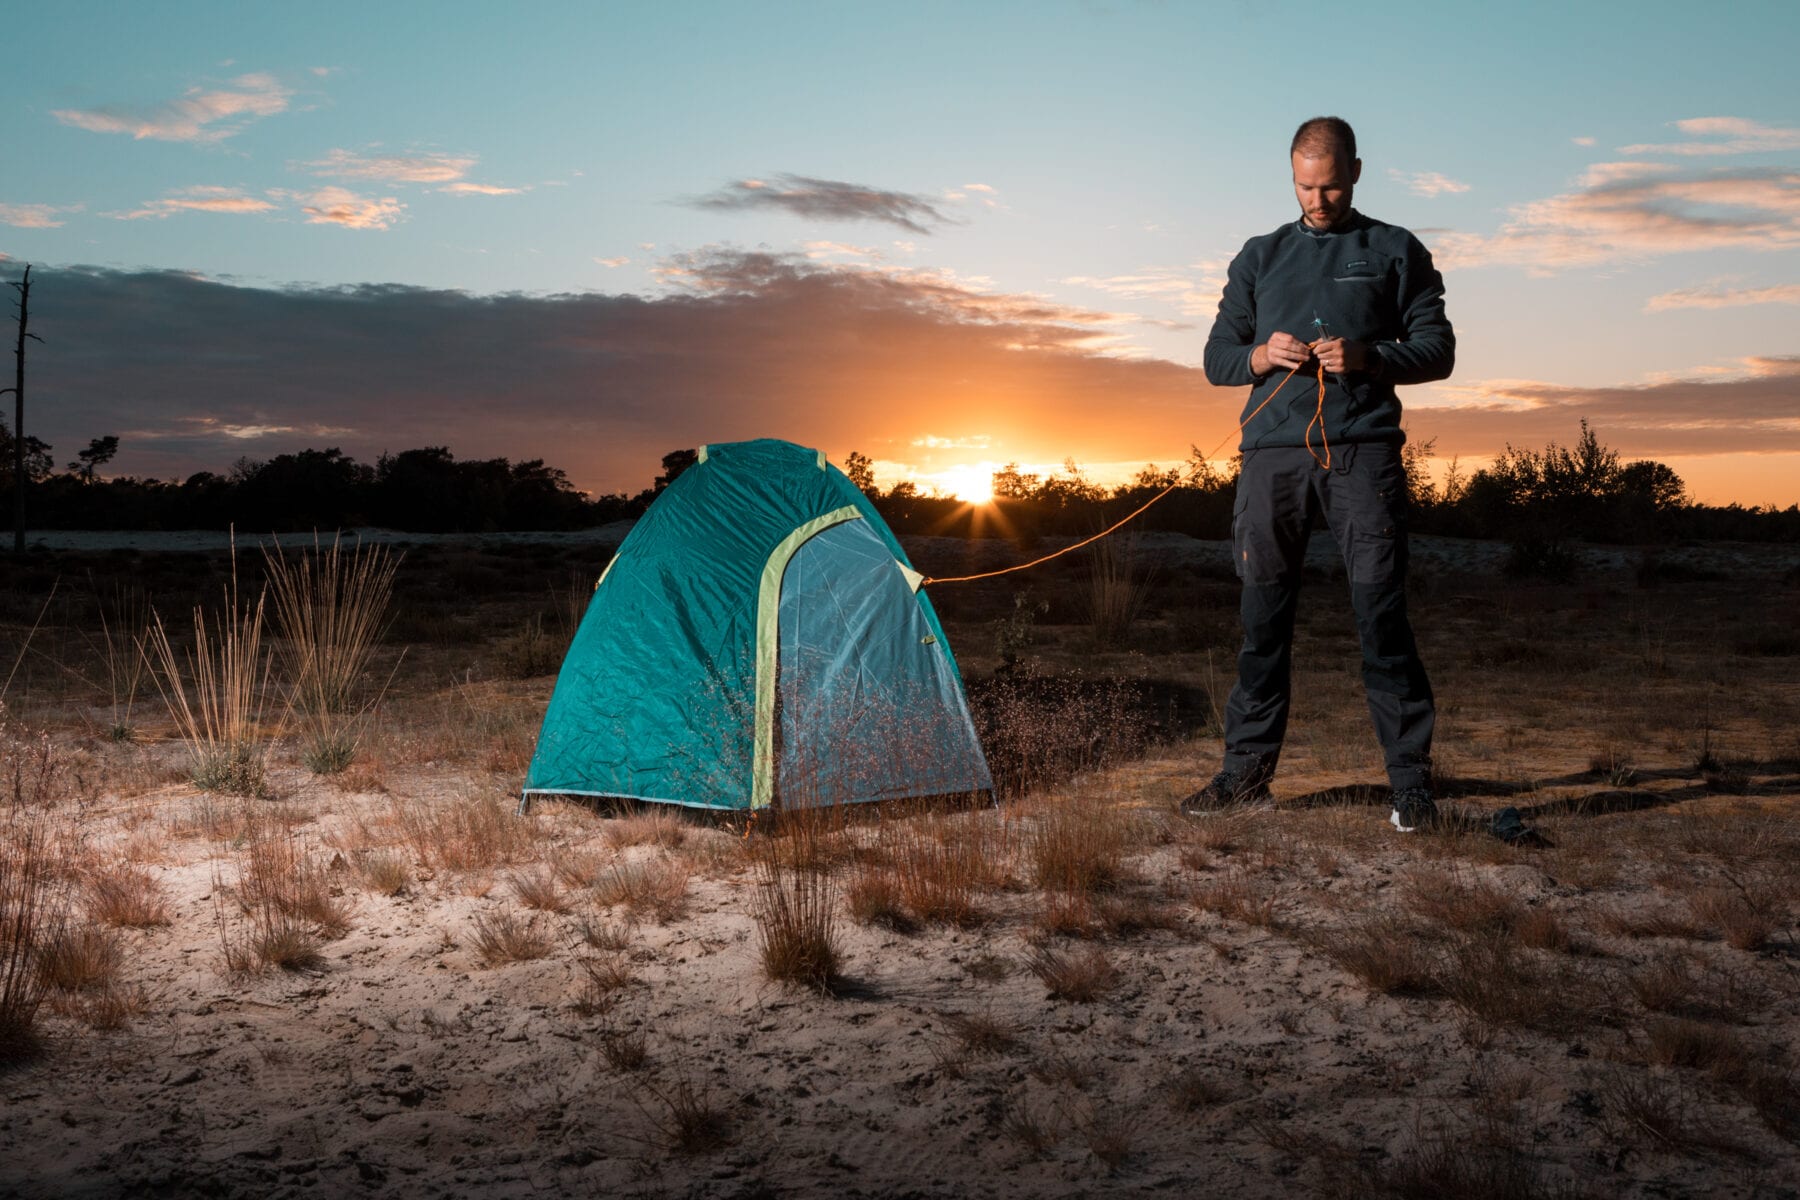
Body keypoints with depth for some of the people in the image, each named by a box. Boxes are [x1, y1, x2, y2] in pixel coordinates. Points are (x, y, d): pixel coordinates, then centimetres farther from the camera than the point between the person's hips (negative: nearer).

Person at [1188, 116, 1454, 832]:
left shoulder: (1396, 252, 13)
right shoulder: (1260, 256, 19)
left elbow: (1437, 349, 8)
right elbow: (1216, 357, 18)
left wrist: (1367, 357, -11)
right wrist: (1258, 355, -5)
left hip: (1362, 450, -2)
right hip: (1273, 453, 2)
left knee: (1381, 614, -8)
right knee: (1263, 618, 4)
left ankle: (1411, 781, -2)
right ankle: (1246, 772, 12)